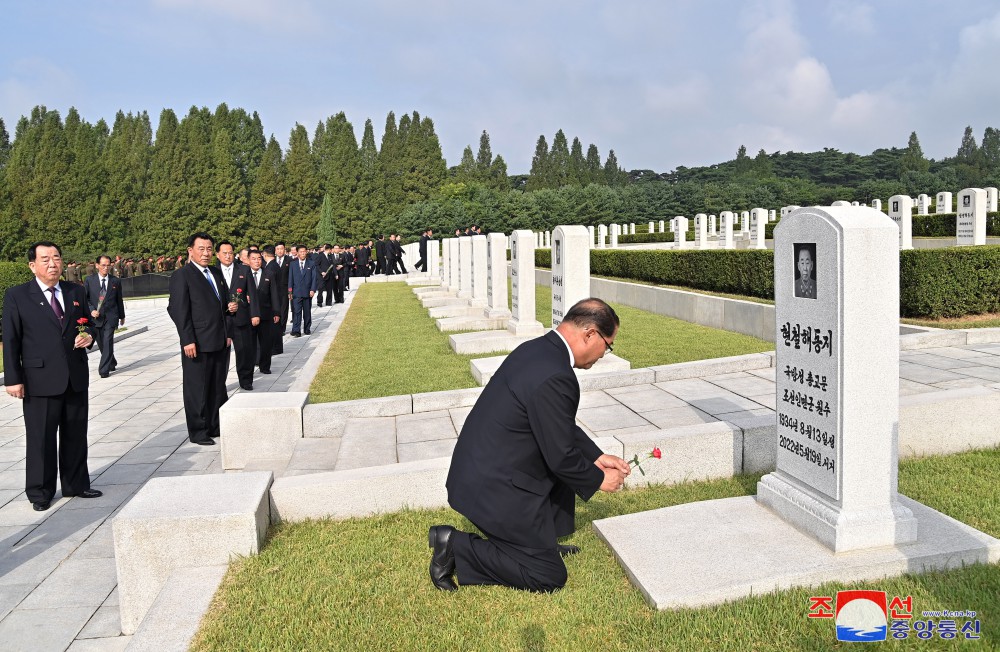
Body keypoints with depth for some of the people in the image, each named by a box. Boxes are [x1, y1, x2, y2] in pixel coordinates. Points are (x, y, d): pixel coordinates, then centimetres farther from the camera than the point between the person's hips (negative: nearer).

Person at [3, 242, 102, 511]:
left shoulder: (76, 292, 9)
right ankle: (40, 492, 18)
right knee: (40, 438, 5)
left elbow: (88, 323, 20)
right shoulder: (16, 296, -3)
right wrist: (13, 379, -8)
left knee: (76, 435, 12)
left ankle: (76, 484, 26)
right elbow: (10, 341, -4)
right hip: (39, 380, -4)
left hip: (76, 378, 4)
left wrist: (89, 335, -5)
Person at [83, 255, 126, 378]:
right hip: (95, 316, 1)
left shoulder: (116, 281, 5)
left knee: (108, 342, -11)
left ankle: (104, 369, -8)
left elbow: (119, 300, 13)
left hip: (110, 317, -1)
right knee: (101, 343, 10)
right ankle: (112, 363, 31)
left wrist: (122, 316, 19)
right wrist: (91, 310, -13)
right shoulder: (89, 280, 2)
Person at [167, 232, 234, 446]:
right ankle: (198, 431, 12)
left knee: (218, 387, 14)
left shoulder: (217, 273, 15)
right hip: (198, 344, -7)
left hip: (221, 342, 7)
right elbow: (179, 310, -12)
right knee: (197, 389, 3)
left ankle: (216, 426, 25)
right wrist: (188, 341, -17)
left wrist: (228, 333, 14)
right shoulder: (181, 276, -7)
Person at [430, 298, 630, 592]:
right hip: (494, 489, -10)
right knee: (549, 577, 2)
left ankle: (542, 541, 26)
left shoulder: (536, 348, 5)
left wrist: (597, 457, 17)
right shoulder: (555, 378, -26)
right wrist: (599, 480, -1)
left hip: (479, 469, 10)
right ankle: (456, 546, 0)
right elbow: (561, 456, -18)